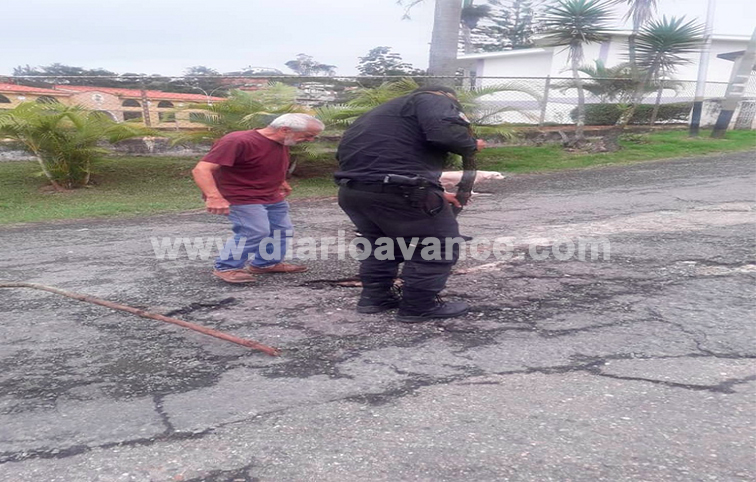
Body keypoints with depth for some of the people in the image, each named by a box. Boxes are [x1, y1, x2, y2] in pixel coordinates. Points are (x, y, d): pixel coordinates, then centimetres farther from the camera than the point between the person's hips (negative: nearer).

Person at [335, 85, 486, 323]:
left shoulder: (385, 110, 33)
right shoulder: (435, 99, 6)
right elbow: (446, 133, -14)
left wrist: (435, 193, 34)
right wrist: (472, 144, 7)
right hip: (398, 191, -8)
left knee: (380, 242, 30)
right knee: (438, 246, 9)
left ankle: (374, 297, 34)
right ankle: (418, 307, 17)